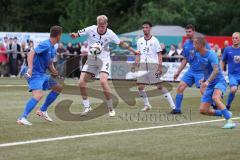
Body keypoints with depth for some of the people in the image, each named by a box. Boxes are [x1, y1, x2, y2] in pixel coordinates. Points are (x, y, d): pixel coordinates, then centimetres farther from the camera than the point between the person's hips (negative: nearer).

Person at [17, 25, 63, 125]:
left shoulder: (52, 48, 13)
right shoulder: (45, 45, -16)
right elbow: (31, 53, -25)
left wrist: (54, 71, 0)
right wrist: (30, 68, -35)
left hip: (42, 74, 10)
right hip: (35, 74, -10)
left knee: (58, 87, 17)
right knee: (38, 95, -27)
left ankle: (42, 110, 22)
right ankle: (22, 118, -26)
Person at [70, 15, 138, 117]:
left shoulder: (110, 34, -12)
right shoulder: (91, 29, -11)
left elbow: (121, 43, 3)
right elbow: (77, 35, -6)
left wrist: (133, 51, 0)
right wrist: (74, 35, -30)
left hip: (104, 60, -3)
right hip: (91, 60, 3)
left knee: (103, 81, -25)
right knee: (81, 82, -7)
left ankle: (111, 108, -11)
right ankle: (87, 107, 12)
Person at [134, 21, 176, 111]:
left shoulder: (154, 40, -1)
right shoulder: (139, 41, 12)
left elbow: (159, 54, -2)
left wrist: (160, 67, -11)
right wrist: (136, 63, 6)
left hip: (153, 64, -5)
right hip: (143, 64, 5)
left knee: (159, 86, -10)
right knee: (140, 87, -3)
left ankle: (173, 106, -7)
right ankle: (147, 105, 17)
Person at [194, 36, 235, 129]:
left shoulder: (211, 54, -16)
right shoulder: (198, 55, 8)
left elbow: (216, 70, -28)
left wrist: (207, 81, -39)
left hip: (219, 82, -8)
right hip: (210, 85, 8)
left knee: (215, 98, -39)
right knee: (203, 110, -3)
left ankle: (229, 121, -36)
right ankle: (225, 113, 17)